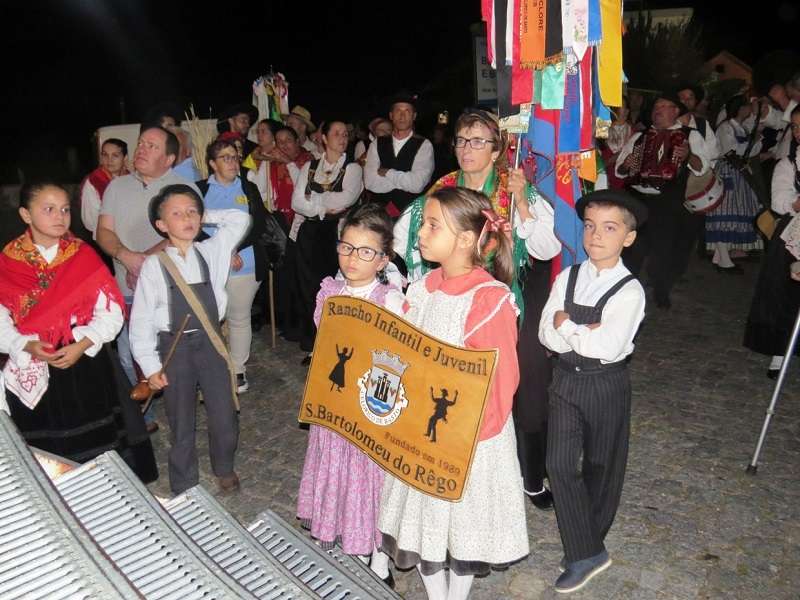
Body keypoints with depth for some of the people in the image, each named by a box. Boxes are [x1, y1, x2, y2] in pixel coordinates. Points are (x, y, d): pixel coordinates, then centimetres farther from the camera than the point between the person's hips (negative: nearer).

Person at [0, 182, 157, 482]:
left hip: (88, 366, 0)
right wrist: (27, 346, -18)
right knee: (47, 450, 10)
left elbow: (111, 311, -5)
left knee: (98, 445, 6)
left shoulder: (83, 255, -1)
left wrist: (82, 345, -17)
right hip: (35, 372, 1)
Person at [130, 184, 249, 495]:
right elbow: (141, 318, -5)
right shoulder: (153, 265, -7)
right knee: (181, 422, 11)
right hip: (174, 346, -2)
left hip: (211, 342, 2)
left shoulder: (211, 251, 0)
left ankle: (224, 468, 36)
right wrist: (150, 365, -5)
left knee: (224, 415, 8)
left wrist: (207, 217, 4)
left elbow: (240, 219, 7)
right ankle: (184, 486, 31)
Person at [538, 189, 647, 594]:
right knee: (559, 464, -1)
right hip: (566, 379, 3)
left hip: (606, 384, -3)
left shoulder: (629, 290, -14)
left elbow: (608, 346, -25)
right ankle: (586, 554, 11)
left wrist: (567, 325, -16)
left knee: (601, 465, 15)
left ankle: (589, 541, 37)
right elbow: (546, 333, -8)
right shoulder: (567, 278, -2)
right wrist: (586, 333, -22)